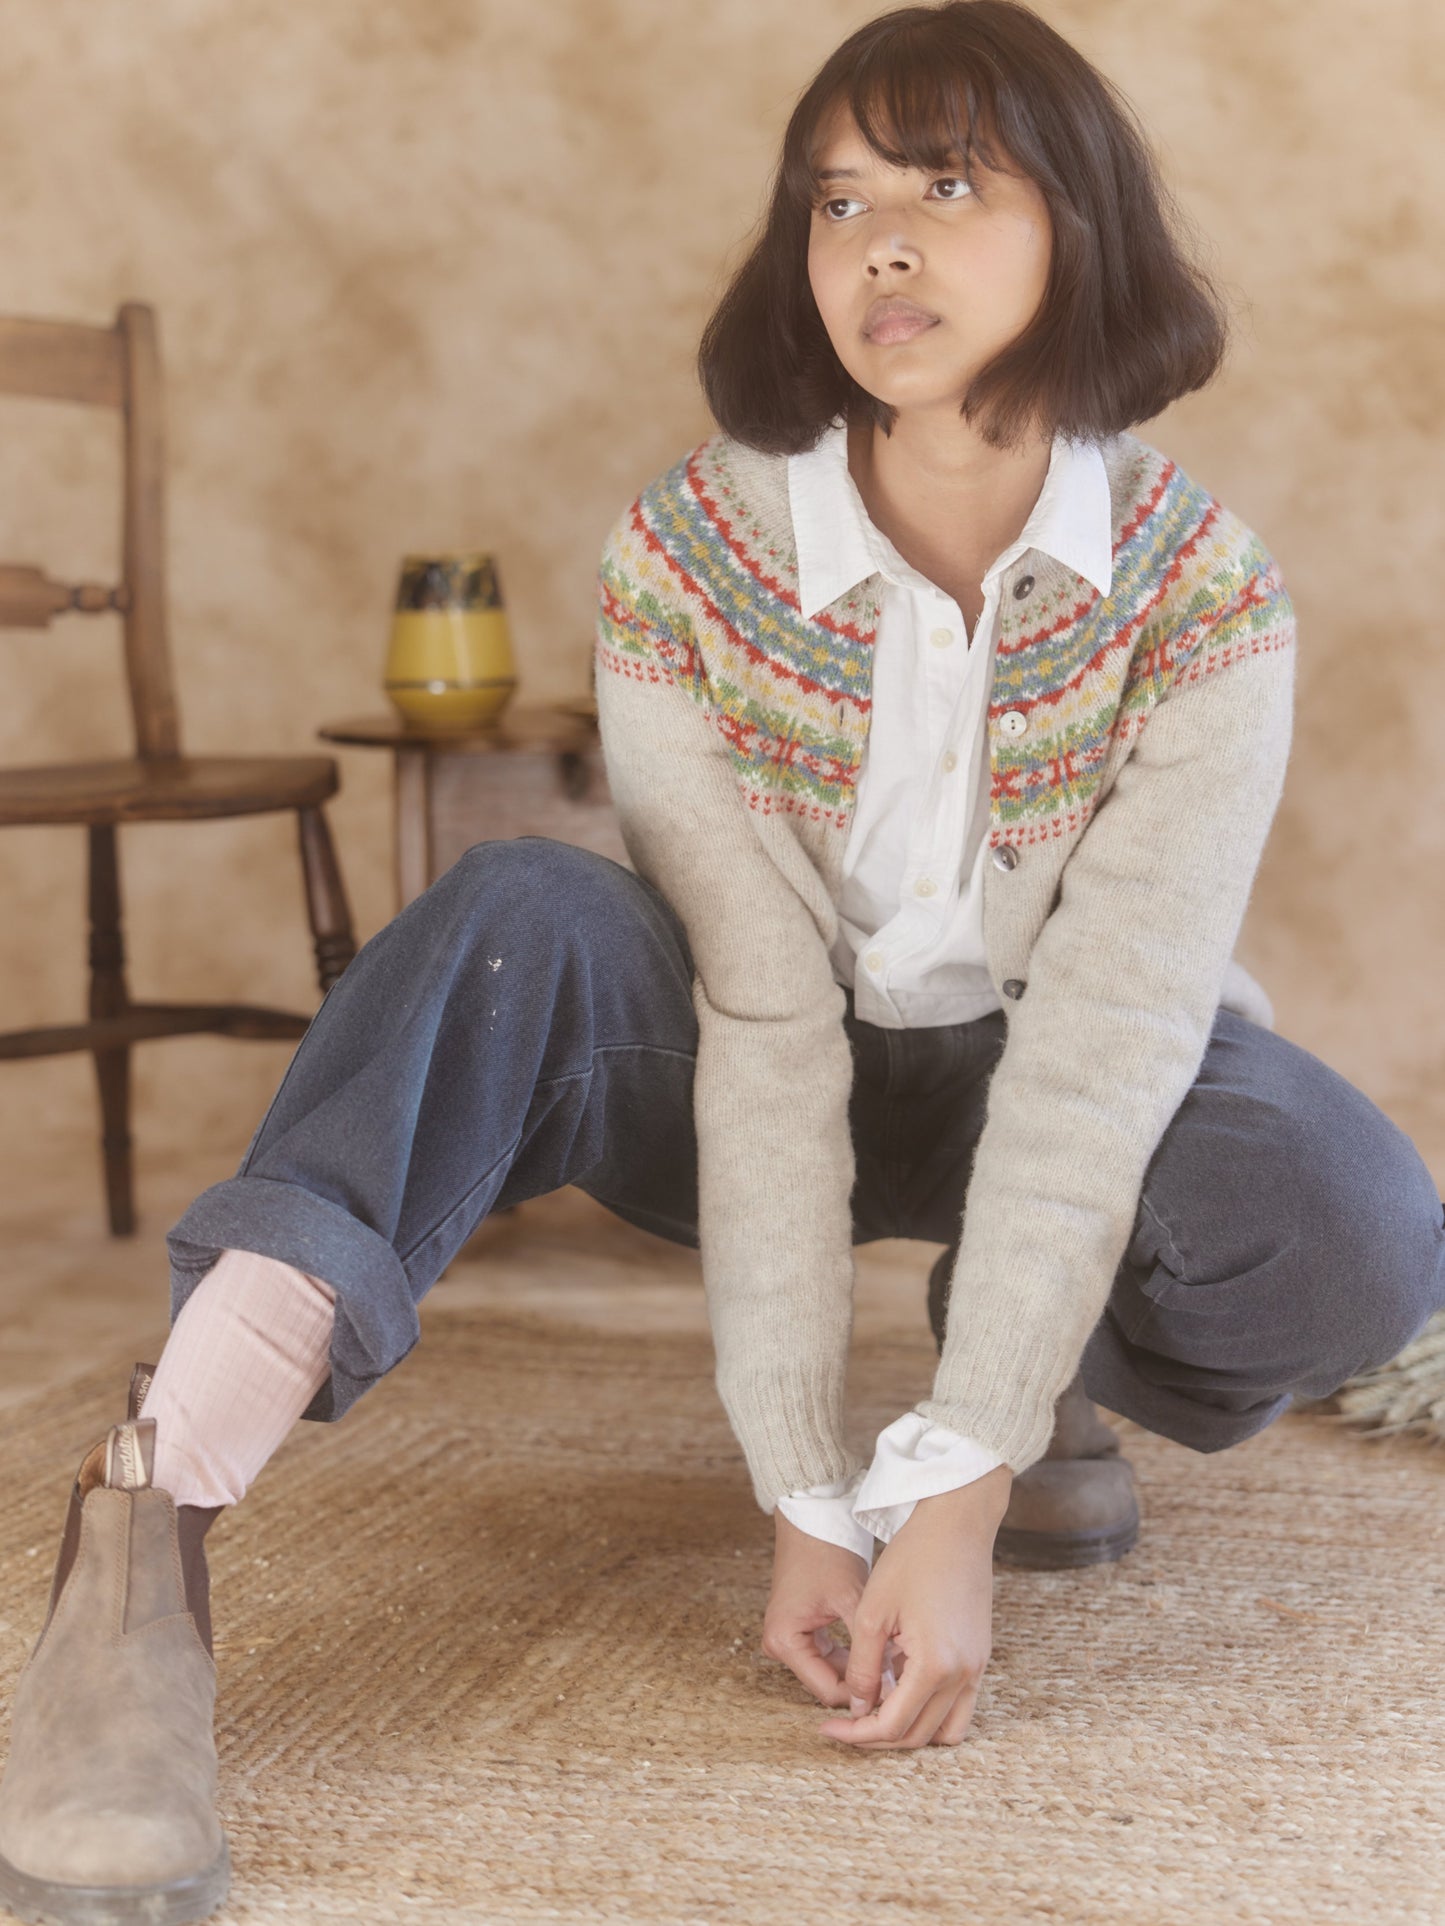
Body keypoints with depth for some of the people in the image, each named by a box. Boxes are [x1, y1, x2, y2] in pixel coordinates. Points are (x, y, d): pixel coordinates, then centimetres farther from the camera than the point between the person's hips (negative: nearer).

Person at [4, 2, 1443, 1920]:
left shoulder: (1204, 595, -21)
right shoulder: (690, 553, -21)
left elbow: (1104, 1045, -26)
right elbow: (762, 1022, -25)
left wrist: (955, 1502, -33)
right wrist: (812, 1501, -29)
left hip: (1058, 1091, 1)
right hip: (761, 1086, 0)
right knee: (520, 925, -32)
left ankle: (1053, 1394, 1)